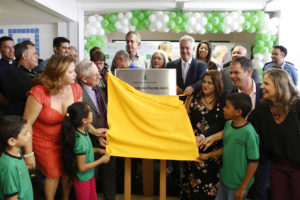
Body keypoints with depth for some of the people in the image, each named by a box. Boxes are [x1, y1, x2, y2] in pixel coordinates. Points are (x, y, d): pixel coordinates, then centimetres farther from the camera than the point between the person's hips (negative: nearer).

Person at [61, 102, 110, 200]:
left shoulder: (83, 131, -8)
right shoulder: (80, 141, -34)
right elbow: (82, 168, -26)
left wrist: (98, 150, -1)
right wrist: (101, 160, -18)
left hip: (89, 175, 8)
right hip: (82, 178, -8)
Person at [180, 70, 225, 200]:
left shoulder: (222, 103, -4)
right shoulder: (196, 99, 6)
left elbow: (218, 124, -16)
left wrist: (202, 136, -29)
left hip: (212, 148, -2)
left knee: (209, 178, 2)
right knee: (192, 177, 8)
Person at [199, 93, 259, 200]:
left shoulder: (249, 133, -24)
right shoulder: (228, 124, -2)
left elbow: (254, 163, -19)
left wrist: (243, 188, -15)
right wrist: (208, 155, 8)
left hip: (237, 184, -6)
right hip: (224, 179, 7)